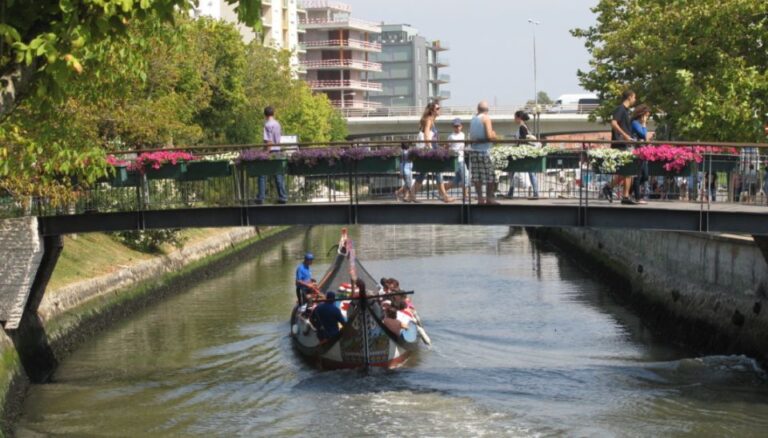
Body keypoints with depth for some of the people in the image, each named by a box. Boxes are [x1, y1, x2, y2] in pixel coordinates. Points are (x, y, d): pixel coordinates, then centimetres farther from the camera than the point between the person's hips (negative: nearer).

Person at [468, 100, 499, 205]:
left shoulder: (473, 119, 11)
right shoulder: (486, 118, -7)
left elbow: (471, 136, 12)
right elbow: (489, 136, -14)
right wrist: (494, 136, 5)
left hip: (474, 149, 6)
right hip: (484, 149, -6)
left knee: (476, 176, 5)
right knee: (490, 176, 1)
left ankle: (480, 198, 6)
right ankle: (489, 198, 2)